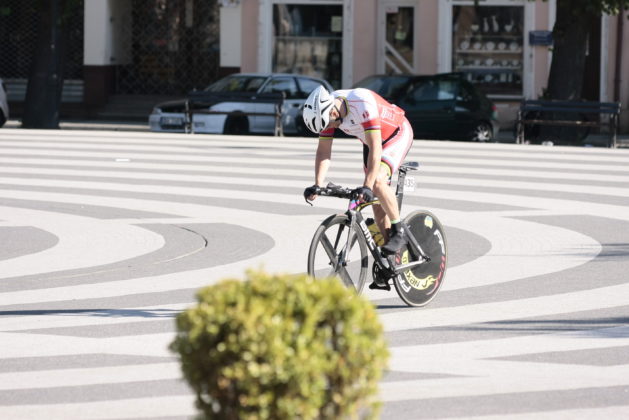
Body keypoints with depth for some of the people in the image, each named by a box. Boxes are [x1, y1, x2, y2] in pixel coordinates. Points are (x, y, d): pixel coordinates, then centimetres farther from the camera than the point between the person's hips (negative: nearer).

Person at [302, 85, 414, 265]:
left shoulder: (362, 104, -39)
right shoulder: (326, 110, -18)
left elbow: (375, 148, -41)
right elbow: (323, 150, -13)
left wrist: (367, 186, -46)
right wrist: (318, 185, -26)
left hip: (398, 134, -7)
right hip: (370, 141, 7)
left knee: (378, 181, -28)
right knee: (376, 199, 3)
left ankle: (399, 233, -14)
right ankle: (389, 250, 12)